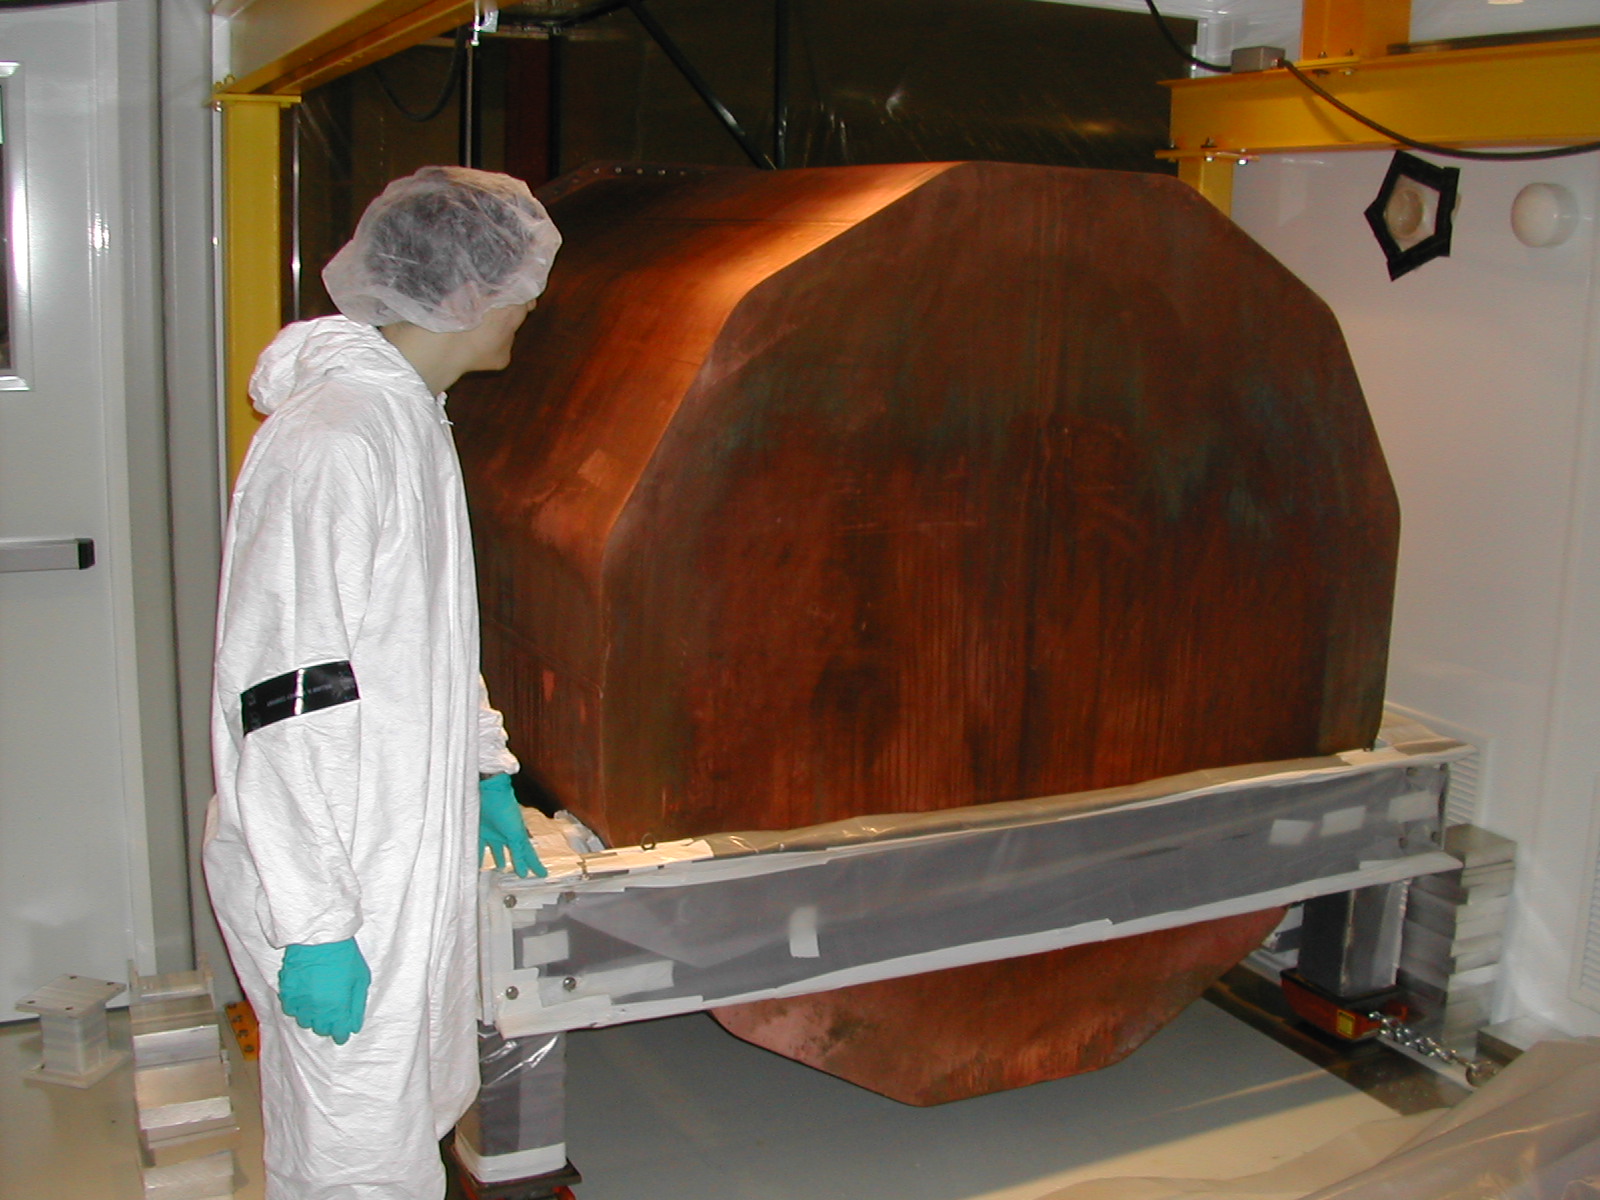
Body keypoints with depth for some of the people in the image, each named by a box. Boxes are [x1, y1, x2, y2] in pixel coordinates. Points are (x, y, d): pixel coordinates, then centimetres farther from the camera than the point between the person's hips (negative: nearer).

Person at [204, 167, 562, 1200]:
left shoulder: (410, 416, 11)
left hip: (409, 853, 10)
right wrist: (313, 925, -23)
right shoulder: (331, 442, -22)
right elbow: (279, 701, -24)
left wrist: (485, 771, 24)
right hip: (339, 880, -10)